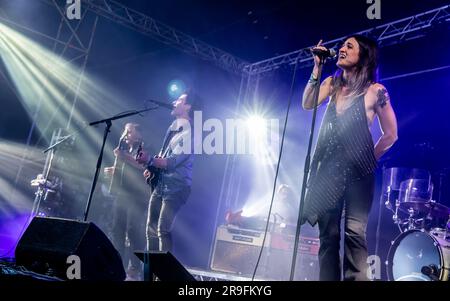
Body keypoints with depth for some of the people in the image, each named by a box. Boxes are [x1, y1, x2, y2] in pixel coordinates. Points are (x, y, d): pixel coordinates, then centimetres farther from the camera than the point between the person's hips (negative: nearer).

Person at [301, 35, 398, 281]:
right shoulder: (332, 83, 13)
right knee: (328, 234, 5)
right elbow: (307, 104, -5)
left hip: (358, 171, -4)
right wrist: (316, 68, -7)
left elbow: (390, 135, 5)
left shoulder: (375, 91, 0)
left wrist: (369, 158, 4)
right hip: (328, 168, 4)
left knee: (354, 231, -16)